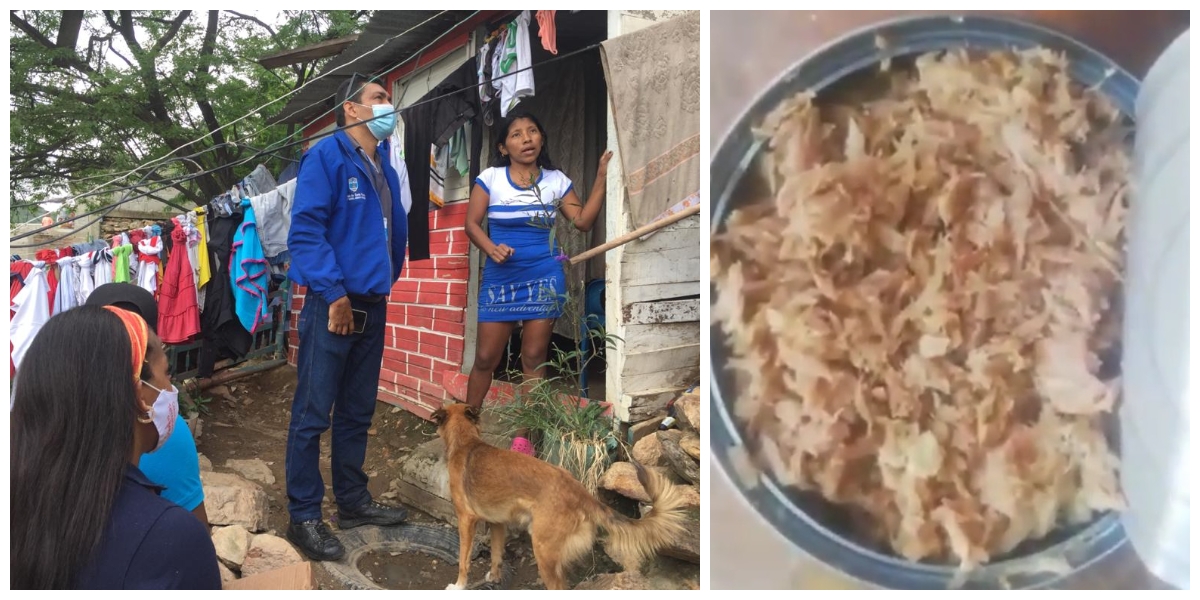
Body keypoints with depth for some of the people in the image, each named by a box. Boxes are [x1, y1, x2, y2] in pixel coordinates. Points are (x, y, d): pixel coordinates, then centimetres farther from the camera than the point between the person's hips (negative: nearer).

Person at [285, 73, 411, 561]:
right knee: (312, 415, -1)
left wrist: (385, 280, 13)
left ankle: (353, 501, 27)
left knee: (357, 412, 15)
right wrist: (334, 293, -17)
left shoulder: (385, 169, 15)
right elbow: (305, 229, -16)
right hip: (332, 306, -8)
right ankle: (304, 517, 8)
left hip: (372, 306, 8)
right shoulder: (326, 156, -8)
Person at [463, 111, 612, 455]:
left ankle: (524, 436, 15)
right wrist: (490, 247, -22)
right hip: (500, 278, -1)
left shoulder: (556, 181, 4)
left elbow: (583, 221, 1)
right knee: (485, 358, 4)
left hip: (544, 277, 1)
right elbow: (472, 224, -3)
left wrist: (601, 178, -6)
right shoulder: (490, 179, -2)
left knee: (534, 358, 4)